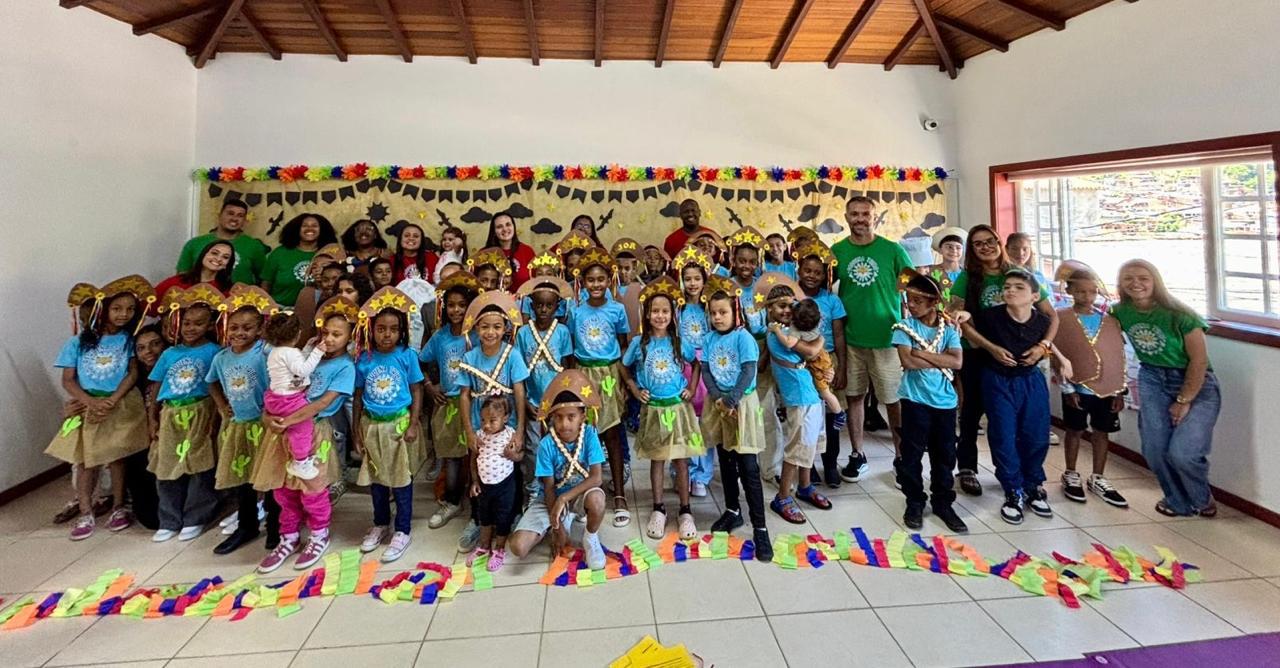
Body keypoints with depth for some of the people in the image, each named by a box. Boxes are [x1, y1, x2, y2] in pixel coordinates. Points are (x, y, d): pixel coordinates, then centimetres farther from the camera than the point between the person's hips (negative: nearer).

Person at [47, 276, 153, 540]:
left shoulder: (130, 339, -1)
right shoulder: (79, 342, 0)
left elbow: (133, 374, -6)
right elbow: (68, 380, -2)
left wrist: (111, 401, -17)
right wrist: (92, 402, -17)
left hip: (121, 407, -1)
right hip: (88, 407, 1)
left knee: (117, 457, 8)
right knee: (86, 460, 4)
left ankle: (119, 508, 21)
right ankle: (85, 514, 15)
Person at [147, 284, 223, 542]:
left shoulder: (212, 352, -4)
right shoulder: (170, 354, 9)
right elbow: (157, 388, 13)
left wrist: (213, 418, -16)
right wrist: (153, 419, 8)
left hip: (199, 415, -5)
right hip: (170, 417, 5)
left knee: (199, 469, 1)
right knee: (167, 470, 11)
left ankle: (195, 519, 15)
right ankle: (170, 521, 24)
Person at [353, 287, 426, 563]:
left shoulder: (407, 355, -10)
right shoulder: (363, 359, -4)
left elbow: (416, 392, -6)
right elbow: (358, 396, 4)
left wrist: (413, 425, -11)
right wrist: (356, 429, 4)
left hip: (399, 423, -3)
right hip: (372, 425, 3)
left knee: (401, 479, 8)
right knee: (375, 479, 17)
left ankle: (403, 531, 22)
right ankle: (381, 524, 38)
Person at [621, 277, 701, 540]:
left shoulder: (678, 342, -2)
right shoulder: (639, 343, -5)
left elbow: (696, 364, 13)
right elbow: (624, 368, 9)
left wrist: (692, 388, 3)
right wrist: (635, 391, 0)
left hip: (678, 407, 0)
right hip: (653, 409, 0)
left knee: (681, 459, 7)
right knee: (657, 459, 10)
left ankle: (685, 511, 18)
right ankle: (658, 509, 23)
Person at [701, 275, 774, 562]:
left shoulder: (743, 337, -10)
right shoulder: (709, 339, 5)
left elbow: (748, 373, -17)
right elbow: (706, 372, 0)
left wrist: (731, 401, -23)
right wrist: (718, 399, -14)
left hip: (742, 403, -5)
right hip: (717, 404, 5)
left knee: (749, 468, -6)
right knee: (726, 462, 17)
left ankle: (760, 528, 1)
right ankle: (733, 511, 34)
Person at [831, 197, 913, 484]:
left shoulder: (892, 250, -3)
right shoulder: (836, 251, 2)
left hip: (887, 338, -2)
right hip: (850, 339, 2)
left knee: (894, 401, 5)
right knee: (854, 396, 11)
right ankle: (857, 455, 26)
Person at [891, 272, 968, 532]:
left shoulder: (949, 329, 3)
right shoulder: (905, 326, -4)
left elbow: (957, 362, -10)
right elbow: (907, 361, -16)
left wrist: (923, 353, -15)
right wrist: (941, 360, -10)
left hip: (945, 400, 3)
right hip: (915, 399, -3)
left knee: (945, 454, 11)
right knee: (912, 454, 3)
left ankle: (943, 503, 26)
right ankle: (914, 504, 18)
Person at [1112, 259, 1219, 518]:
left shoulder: (1179, 315, -19)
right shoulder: (1120, 312, -8)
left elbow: (1199, 361, -15)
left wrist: (1183, 401, -12)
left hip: (1195, 383, -3)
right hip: (1152, 381, 4)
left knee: (1181, 453, -15)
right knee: (1154, 450, -5)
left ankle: (1203, 499, 19)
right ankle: (1179, 502, 24)